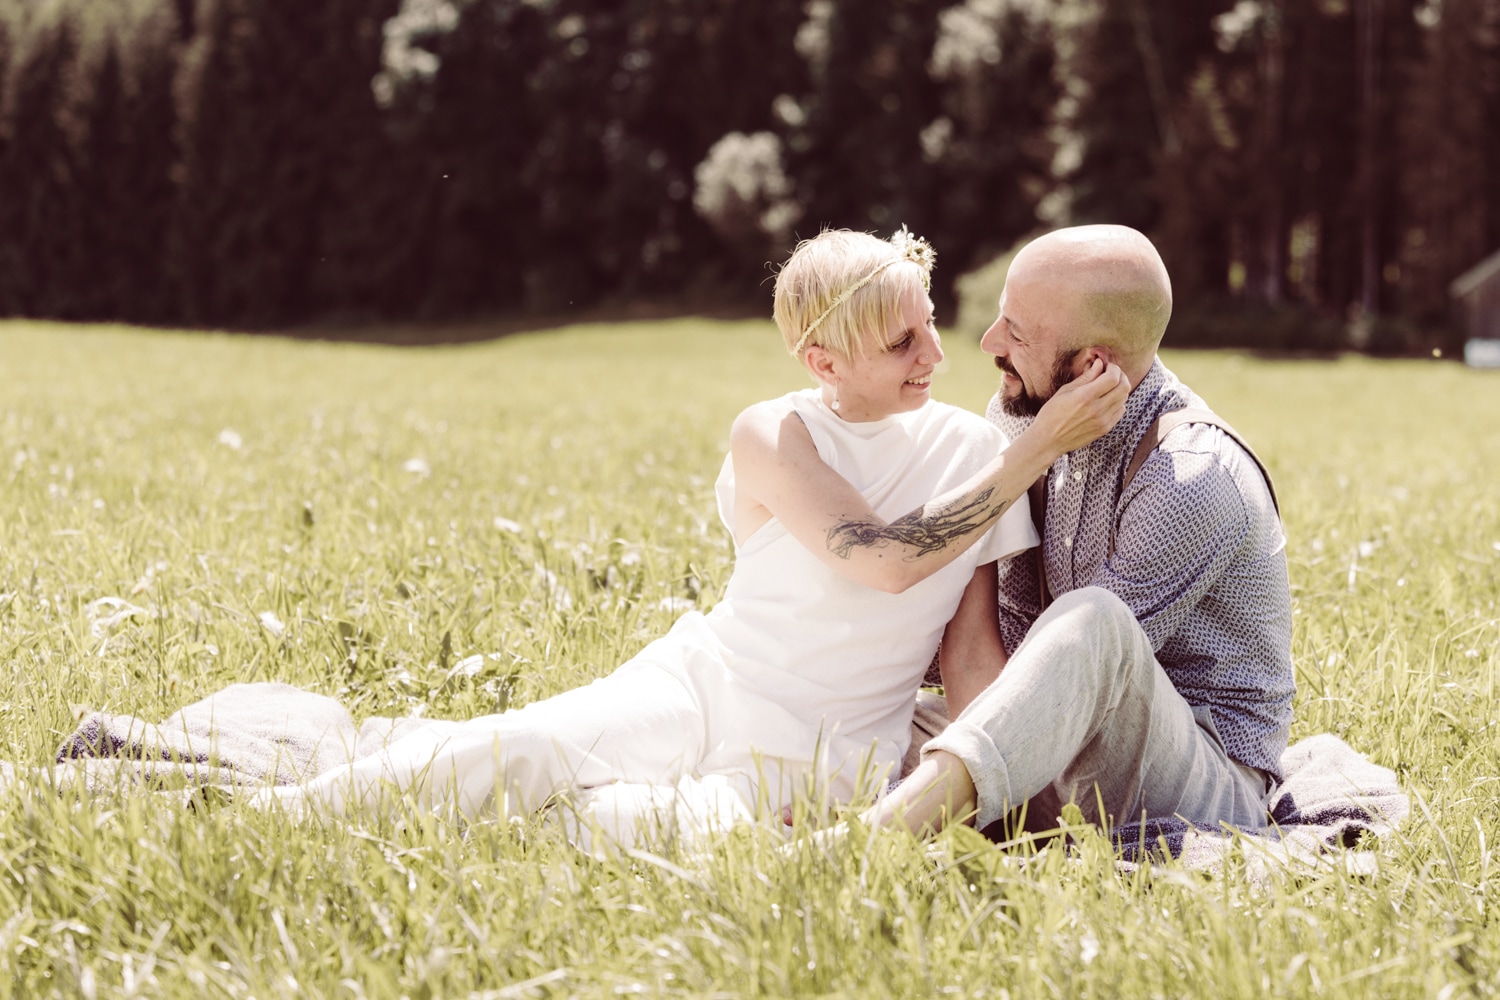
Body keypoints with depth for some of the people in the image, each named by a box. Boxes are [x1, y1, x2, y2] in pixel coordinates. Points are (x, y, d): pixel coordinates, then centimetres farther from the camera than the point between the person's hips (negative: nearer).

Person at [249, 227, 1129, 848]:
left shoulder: (975, 449, 0)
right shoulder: (772, 435, -6)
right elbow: (886, 561, -21)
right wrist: (1037, 451, -20)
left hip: (824, 749, 0)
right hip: (705, 681, 0)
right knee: (513, 748, -27)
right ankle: (275, 815, -11)